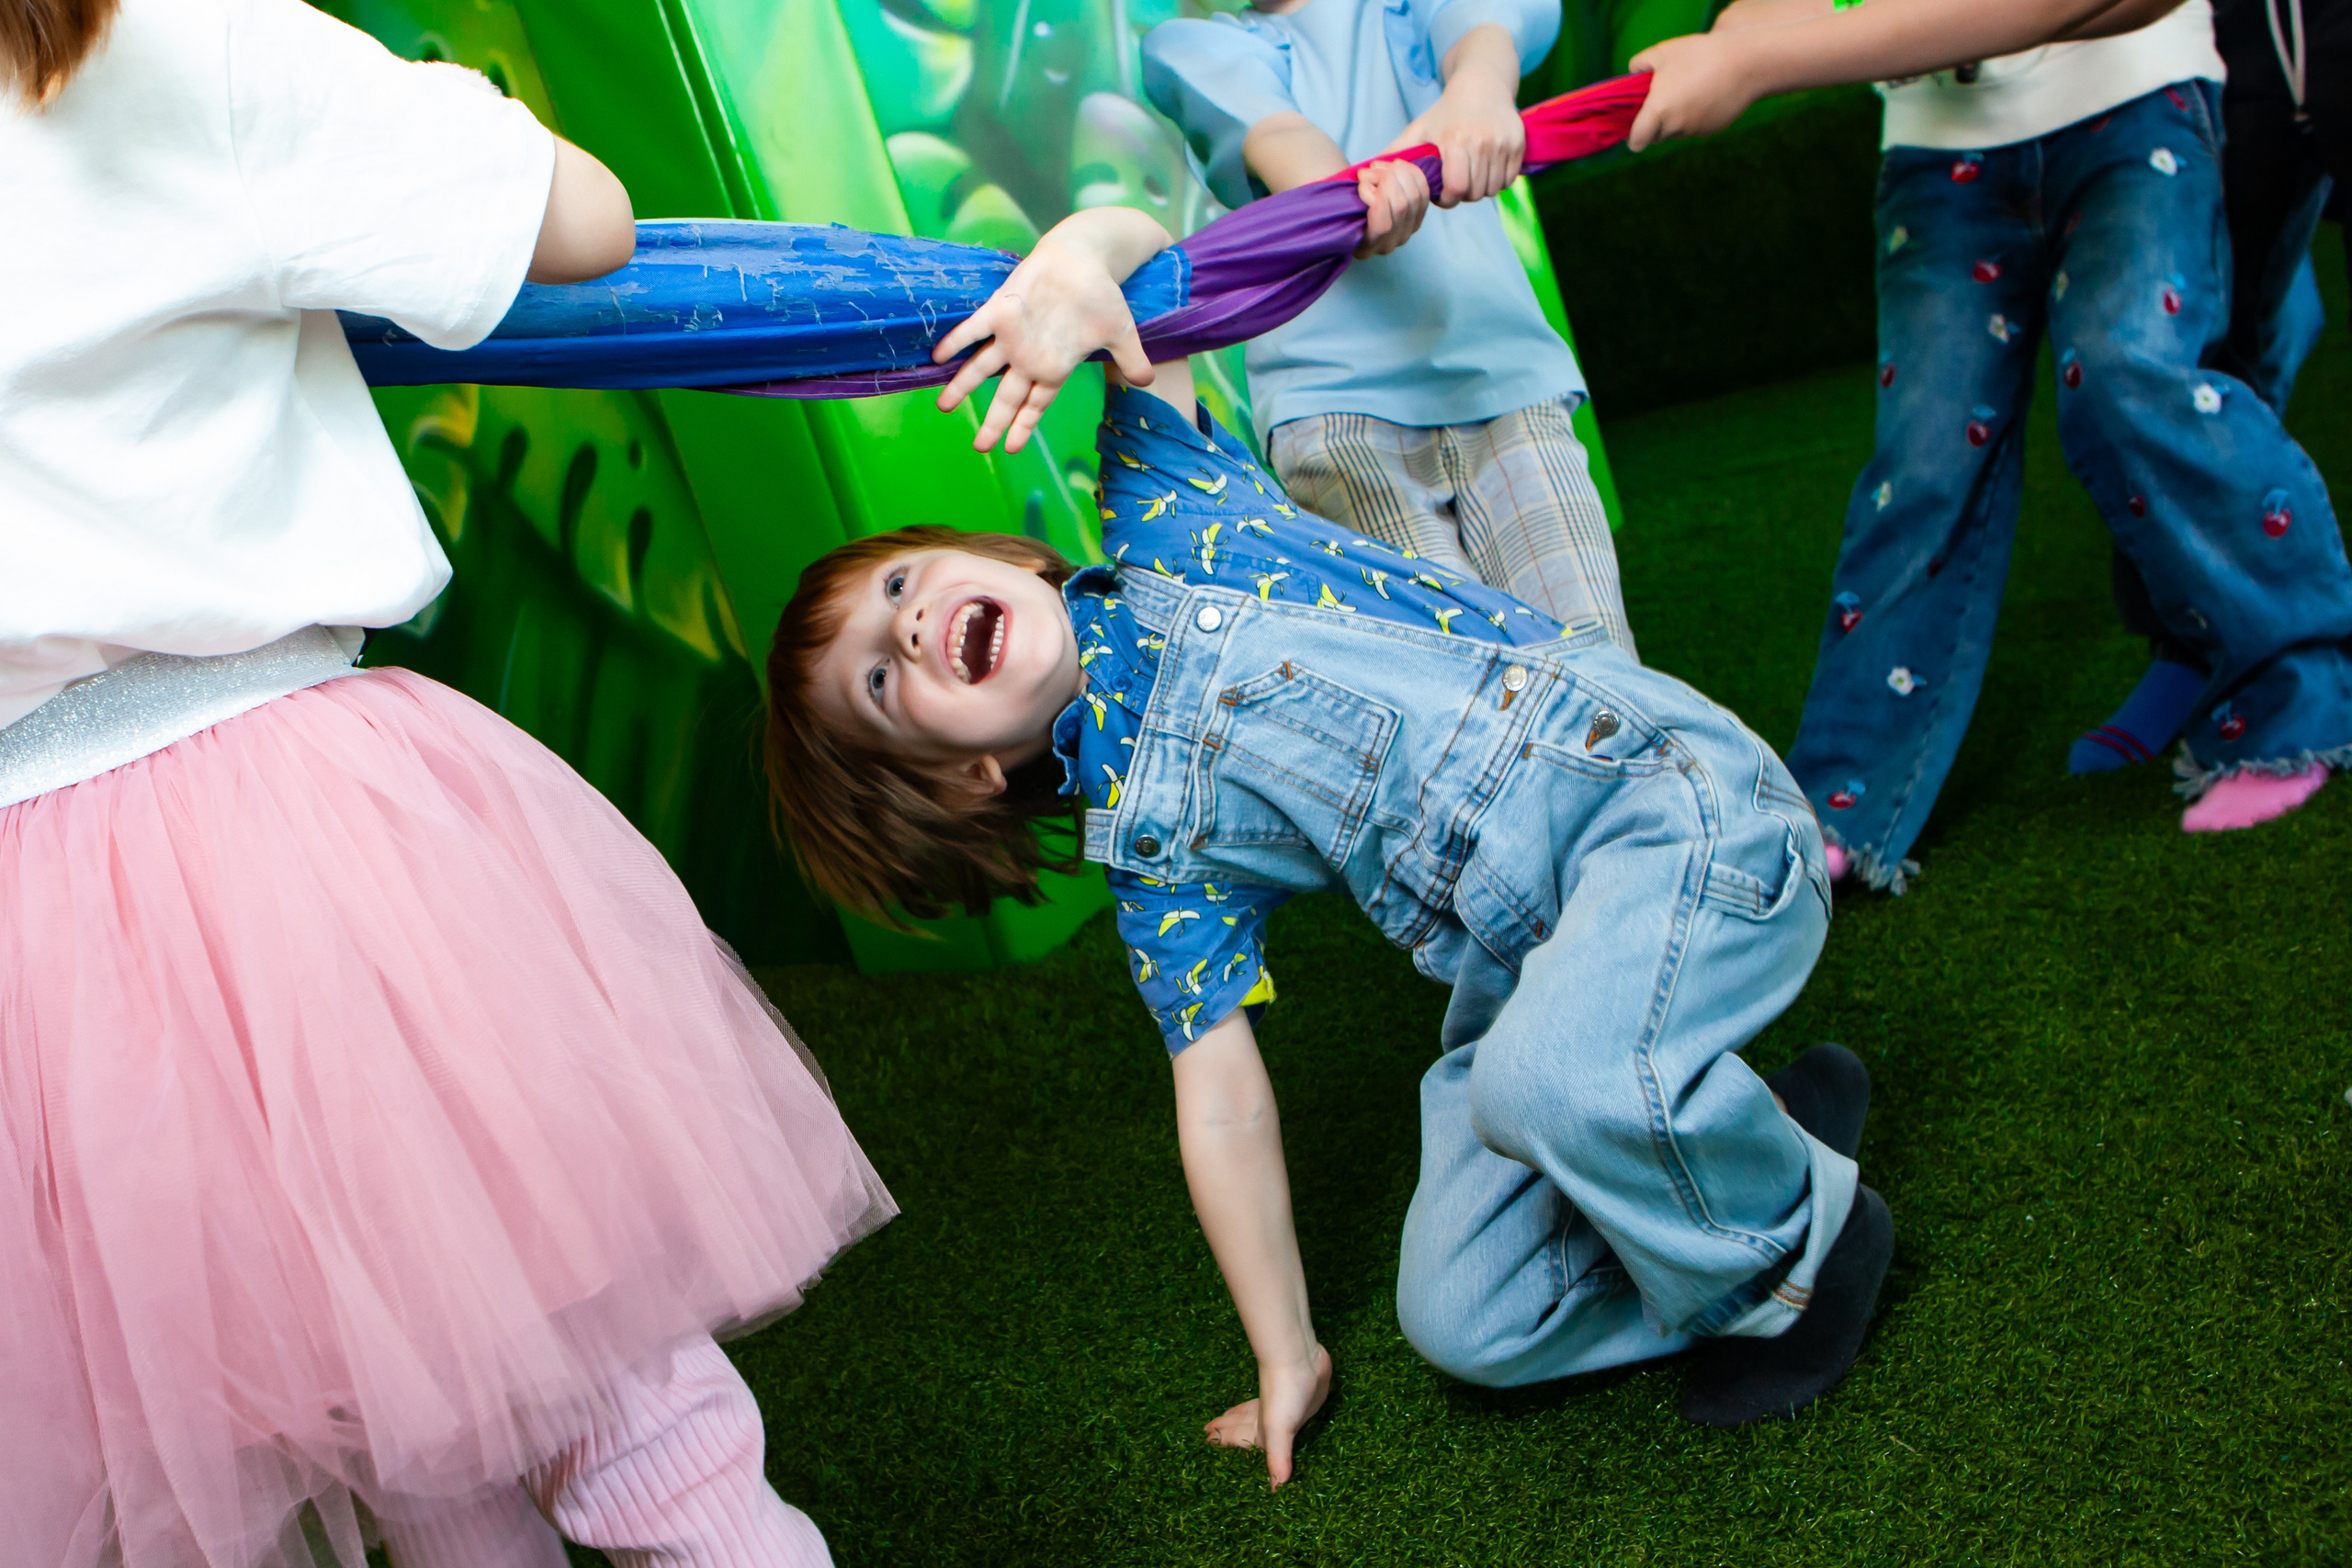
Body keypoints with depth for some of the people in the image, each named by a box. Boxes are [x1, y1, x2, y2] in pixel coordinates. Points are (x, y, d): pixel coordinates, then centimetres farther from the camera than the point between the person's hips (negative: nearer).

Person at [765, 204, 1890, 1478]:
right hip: (1526, 946, 4)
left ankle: (1800, 1237, -3)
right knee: (1463, 1322, -7)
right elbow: (1224, 1104, 8)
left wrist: (1072, 264, -17)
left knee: (1557, 1077, -33)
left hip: (1662, 785, -4)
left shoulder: (1159, 521, 4)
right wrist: (1286, 1361, 9)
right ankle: (1735, 1147, 11)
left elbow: (1137, 238, 8)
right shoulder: (1155, 848, 6)